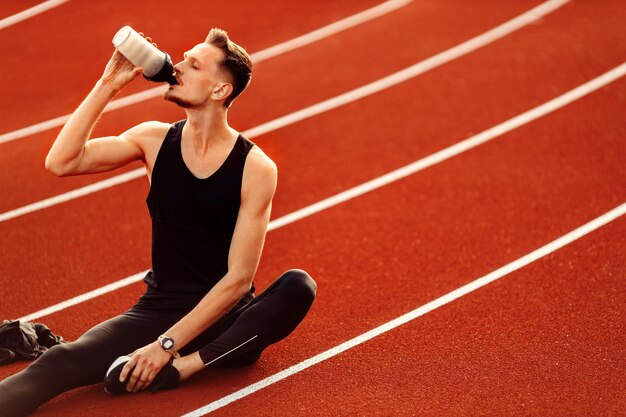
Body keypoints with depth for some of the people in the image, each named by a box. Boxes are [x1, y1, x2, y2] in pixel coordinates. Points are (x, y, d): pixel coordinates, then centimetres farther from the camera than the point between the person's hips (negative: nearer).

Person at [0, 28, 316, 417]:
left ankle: (180, 366, -36)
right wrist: (107, 86, -14)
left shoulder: (255, 168, -11)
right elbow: (61, 162, -11)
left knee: (299, 286, -32)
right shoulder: (156, 140, 0)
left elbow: (239, 277, -15)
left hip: (223, 318, -2)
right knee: (62, 362, -25)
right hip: (159, 308, 2)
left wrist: (167, 345, -22)